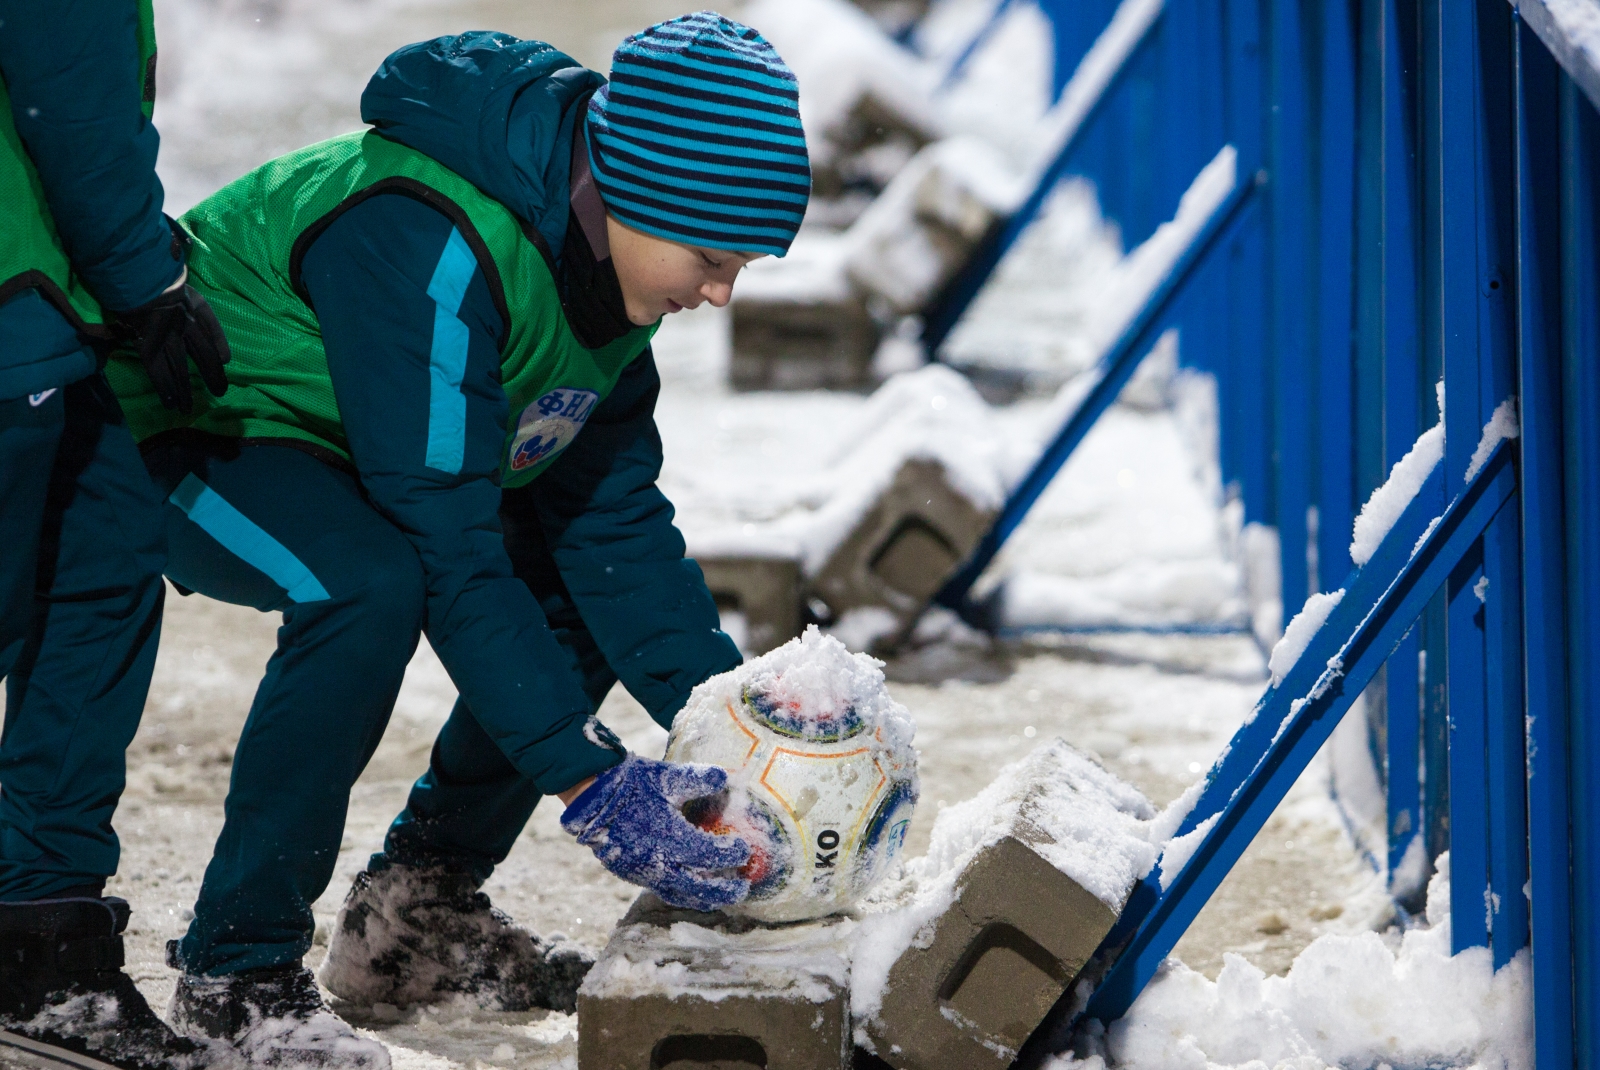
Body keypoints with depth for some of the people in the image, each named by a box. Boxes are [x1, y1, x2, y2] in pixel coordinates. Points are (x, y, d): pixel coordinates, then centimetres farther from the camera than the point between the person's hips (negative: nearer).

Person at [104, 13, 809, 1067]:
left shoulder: (610, 255, -9)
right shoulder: (423, 242, -36)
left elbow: (612, 511, -5)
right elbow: (446, 546, -36)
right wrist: (589, 781, -37)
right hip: (187, 436, -9)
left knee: (594, 587, -2)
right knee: (372, 586, -35)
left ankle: (419, 913, 10)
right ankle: (236, 969, -22)